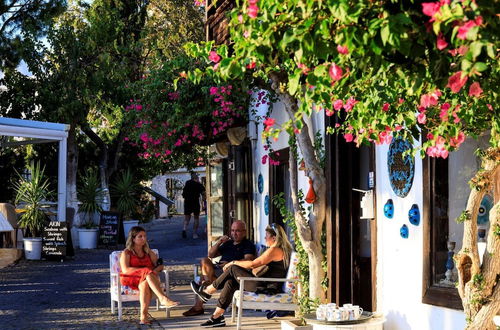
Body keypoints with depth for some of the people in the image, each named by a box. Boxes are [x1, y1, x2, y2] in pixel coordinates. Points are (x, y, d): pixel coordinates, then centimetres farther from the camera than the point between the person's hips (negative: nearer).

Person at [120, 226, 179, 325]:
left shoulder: (148, 252, 20)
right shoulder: (126, 253, 6)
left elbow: (160, 265, 13)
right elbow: (125, 270, -10)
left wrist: (156, 270, -12)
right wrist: (144, 270, -19)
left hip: (146, 278, 3)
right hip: (130, 280, -3)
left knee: (144, 284, -36)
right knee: (147, 272, -34)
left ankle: (143, 316, -45)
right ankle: (163, 298, -50)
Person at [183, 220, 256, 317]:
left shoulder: (248, 245, 8)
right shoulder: (228, 243, 31)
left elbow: (248, 260, -11)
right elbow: (211, 254, 26)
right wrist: (219, 242, 9)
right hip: (218, 267, 7)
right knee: (205, 261, -20)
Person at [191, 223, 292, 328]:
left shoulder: (274, 250, -14)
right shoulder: (282, 250, 18)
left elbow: (252, 264, -14)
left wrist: (234, 263, 0)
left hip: (268, 289, -10)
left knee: (232, 269, -8)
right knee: (230, 282, 5)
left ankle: (207, 292, 7)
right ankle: (217, 316, 4)